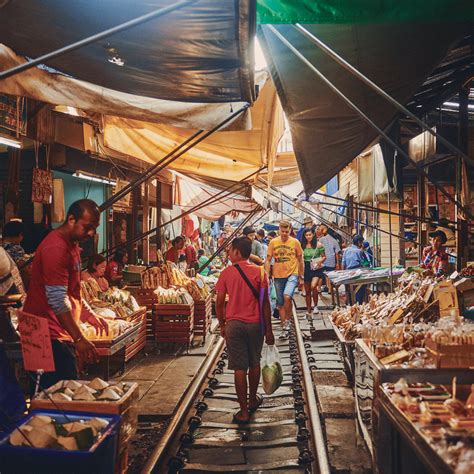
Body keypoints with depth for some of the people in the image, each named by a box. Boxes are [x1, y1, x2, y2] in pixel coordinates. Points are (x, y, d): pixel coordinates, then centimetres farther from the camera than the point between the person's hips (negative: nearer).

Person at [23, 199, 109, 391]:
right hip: (49, 334, -10)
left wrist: (88, 314, 16)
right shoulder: (56, 248, -19)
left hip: (61, 333, 10)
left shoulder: (72, 244, 15)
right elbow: (57, 301, -24)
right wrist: (79, 339, -26)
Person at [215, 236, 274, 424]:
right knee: (254, 363, 20)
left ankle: (244, 411, 7)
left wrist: (222, 325, 11)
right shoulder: (259, 272, -5)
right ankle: (253, 400, 36)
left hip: (234, 324, -1)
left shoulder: (226, 273, -6)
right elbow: (265, 303, -5)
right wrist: (268, 329, 1)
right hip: (255, 324, 1)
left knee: (239, 368, 3)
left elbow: (219, 302, -3)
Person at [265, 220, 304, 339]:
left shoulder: (295, 242, 0)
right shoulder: (273, 242, 2)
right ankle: (284, 328, 21)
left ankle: (287, 321, -3)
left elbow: (300, 260, 7)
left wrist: (301, 277, 7)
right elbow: (268, 260, 6)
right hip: (278, 276, 3)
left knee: (287, 297, -26)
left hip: (292, 274, -3)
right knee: (280, 303, 9)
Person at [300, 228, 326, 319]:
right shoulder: (303, 245, 2)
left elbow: (324, 257, 3)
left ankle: (315, 306, -3)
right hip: (306, 269, 3)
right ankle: (308, 311, 21)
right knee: (307, 291, 9)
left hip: (316, 269, -3)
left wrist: (320, 261, -17)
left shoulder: (318, 245, -4)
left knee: (313, 286, -25)